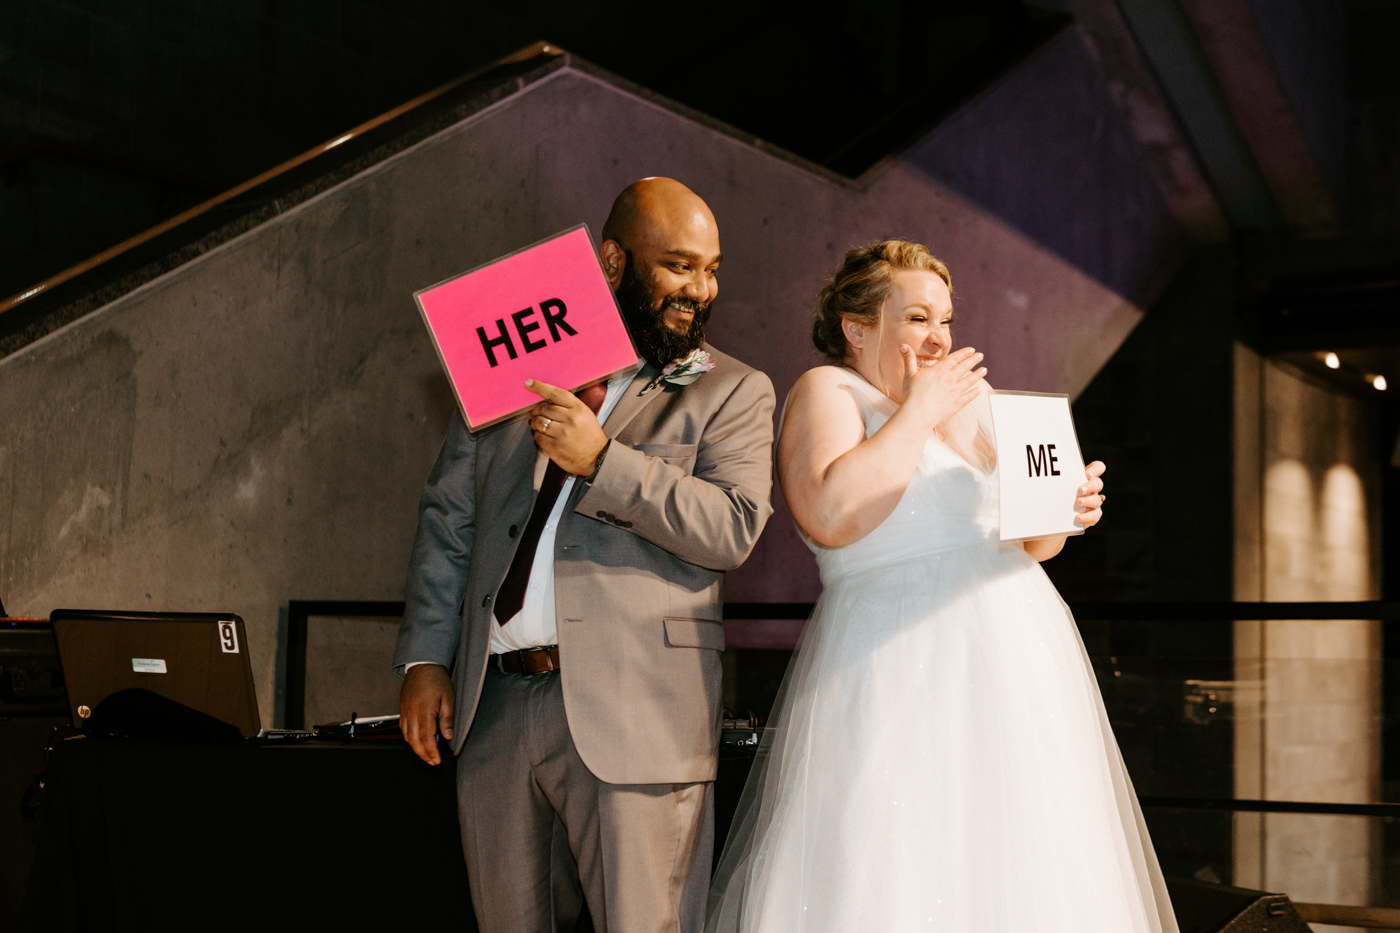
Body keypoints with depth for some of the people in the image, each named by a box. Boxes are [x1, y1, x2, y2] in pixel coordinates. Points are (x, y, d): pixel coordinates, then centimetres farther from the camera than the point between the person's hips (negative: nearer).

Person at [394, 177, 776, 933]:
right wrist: (425, 656, 6)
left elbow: (732, 528, -10)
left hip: (632, 715, -3)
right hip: (495, 707, 4)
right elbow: (447, 515, 15)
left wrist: (600, 460, -17)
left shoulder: (732, 392, 5)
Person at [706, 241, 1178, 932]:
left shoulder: (973, 397, 17)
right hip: (898, 680, -6)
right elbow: (830, 516, -20)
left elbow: (1028, 542, 23)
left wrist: (1062, 512, 0)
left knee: (1012, 873, 6)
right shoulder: (828, 391, 0)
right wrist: (918, 411, -11)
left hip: (1020, 662, 7)